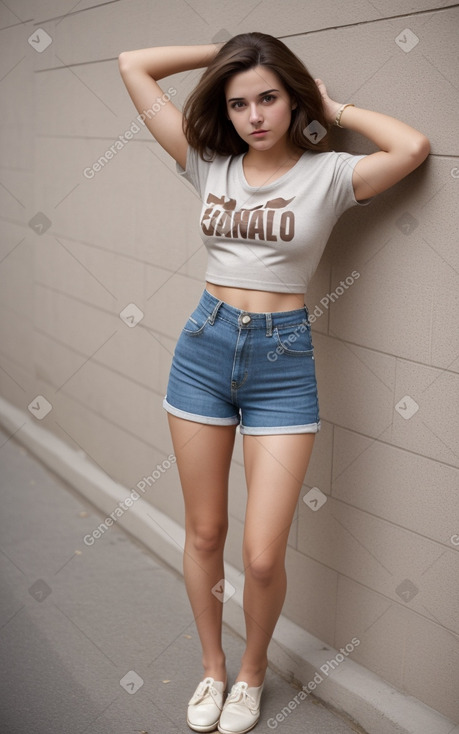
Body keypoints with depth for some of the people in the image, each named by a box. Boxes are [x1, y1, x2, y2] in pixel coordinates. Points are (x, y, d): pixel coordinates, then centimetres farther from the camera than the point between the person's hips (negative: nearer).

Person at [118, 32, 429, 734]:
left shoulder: (328, 174, -3)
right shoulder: (210, 164, 3)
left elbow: (414, 147, -22)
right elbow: (133, 64, 4)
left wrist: (333, 107, -8)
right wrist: (225, 51, 6)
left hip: (283, 360, -2)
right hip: (204, 347, 3)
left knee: (263, 556, -3)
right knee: (204, 534, 13)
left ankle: (253, 670, 28)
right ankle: (212, 667, 36)